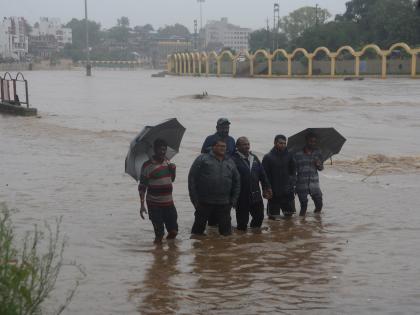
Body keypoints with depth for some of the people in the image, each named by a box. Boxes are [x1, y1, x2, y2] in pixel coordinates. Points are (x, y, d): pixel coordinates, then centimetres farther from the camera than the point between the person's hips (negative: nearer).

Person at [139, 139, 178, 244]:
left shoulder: (167, 162, 8)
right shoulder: (147, 166, -10)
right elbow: (142, 187, -8)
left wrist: (173, 168, 2)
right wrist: (142, 205, -14)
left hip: (168, 202, 5)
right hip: (154, 204, -5)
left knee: (173, 231, 6)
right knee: (158, 233, -1)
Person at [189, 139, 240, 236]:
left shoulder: (230, 162, 14)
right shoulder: (203, 159, 0)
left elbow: (236, 181, 19)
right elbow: (192, 177, -4)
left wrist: (234, 199, 10)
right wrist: (194, 198, -9)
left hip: (224, 203, 3)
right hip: (204, 202, -3)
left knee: (226, 230, 7)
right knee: (198, 227, 8)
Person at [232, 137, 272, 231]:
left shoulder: (254, 158, 12)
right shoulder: (234, 159, -11)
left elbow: (262, 174, 16)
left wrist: (267, 187, 11)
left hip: (256, 195, 6)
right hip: (242, 197, -6)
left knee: (259, 216, 13)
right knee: (242, 220, 4)